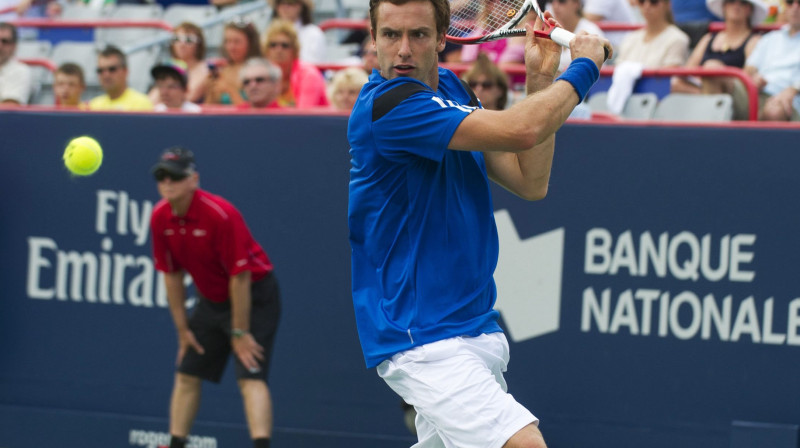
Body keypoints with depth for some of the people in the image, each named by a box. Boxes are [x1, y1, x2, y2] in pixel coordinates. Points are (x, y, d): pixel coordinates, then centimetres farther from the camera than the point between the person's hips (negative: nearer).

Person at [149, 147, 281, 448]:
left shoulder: (221, 215, -29)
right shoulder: (160, 218, -8)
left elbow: (240, 277, -25)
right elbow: (172, 275, 3)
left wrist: (240, 332, -22)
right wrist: (182, 327, 3)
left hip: (254, 297, -7)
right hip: (211, 299, 7)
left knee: (250, 377, -20)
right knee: (186, 375, 7)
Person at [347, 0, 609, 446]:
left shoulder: (452, 88, 11)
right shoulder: (388, 106, -19)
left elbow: (530, 182, 8)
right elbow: (519, 129, -26)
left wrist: (541, 79, 0)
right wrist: (584, 67, -9)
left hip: (476, 323, 10)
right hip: (421, 339, -10)